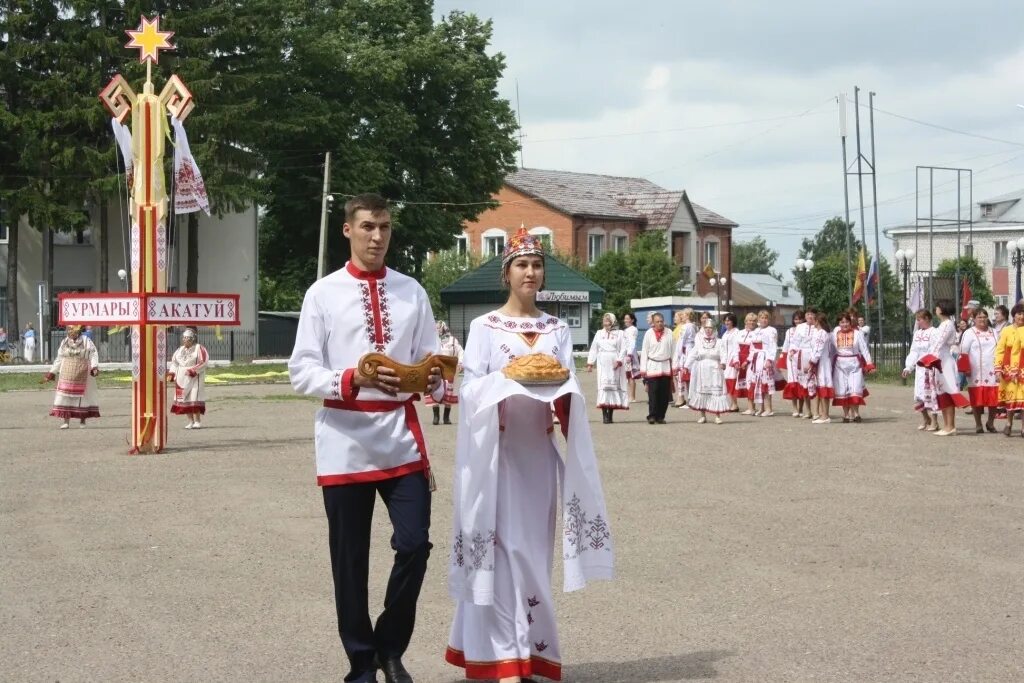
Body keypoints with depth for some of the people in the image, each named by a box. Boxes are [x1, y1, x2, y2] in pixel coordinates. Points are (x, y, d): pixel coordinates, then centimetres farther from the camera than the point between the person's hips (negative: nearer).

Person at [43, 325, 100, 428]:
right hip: (67, 375, 2)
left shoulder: (86, 342, -2)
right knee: (65, 396, -3)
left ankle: (82, 420, 14)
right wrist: (52, 372, 12)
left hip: (82, 376, -2)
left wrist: (94, 367, -22)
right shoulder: (64, 342, 7)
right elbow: (59, 358, 13)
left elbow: (93, 355, -6)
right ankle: (66, 420, 1)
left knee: (82, 395, 3)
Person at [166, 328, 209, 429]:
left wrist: (192, 371, -20)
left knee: (194, 399, -13)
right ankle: (190, 421, 9)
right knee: (184, 399, 3)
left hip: (194, 378, -6)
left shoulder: (199, 348, -5)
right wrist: (171, 374, 4)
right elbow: (174, 362, 18)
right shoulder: (180, 349, 14)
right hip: (182, 378, 6)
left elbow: (203, 362, -13)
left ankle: (198, 421, -8)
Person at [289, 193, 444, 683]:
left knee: (414, 545, -5)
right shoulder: (323, 293, 0)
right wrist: (351, 379, -22)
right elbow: (302, 372, -5)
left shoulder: (412, 292, 8)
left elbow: (430, 362, 9)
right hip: (345, 439, -2)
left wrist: (433, 380, -15)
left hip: (400, 435, 2)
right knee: (350, 561, 6)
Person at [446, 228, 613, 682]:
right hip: (497, 448, -4)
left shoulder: (557, 330, 11)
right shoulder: (485, 327, 0)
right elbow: (470, 388, -6)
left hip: (539, 448, 4)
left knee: (533, 547, 7)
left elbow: (571, 389, 6)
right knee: (502, 545, -6)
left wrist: (559, 382, -16)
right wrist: (506, 379, -23)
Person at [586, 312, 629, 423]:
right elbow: (593, 349, 14)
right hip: (602, 363, 1)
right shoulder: (599, 333, 15)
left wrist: (619, 361, -13)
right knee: (603, 385, -9)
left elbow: (623, 349, 0)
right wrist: (590, 363, 8)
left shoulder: (619, 333, 7)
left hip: (615, 364, -1)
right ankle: (604, 415, -13)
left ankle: (610, 415, 4)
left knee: (614, 384, -1)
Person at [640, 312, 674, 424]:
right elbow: (644, 351, 3)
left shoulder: (669, 333, 4)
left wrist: (674, 366, 5)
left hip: (666, 366, 2)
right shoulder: (649, 334, 0)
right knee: (653, 392, -8)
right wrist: (643, 368, 0)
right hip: (653, 366, -2)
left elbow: (673, 351, 7)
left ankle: (660, 416, 11)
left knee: (664, 393, 3)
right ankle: (652, 416, -4)